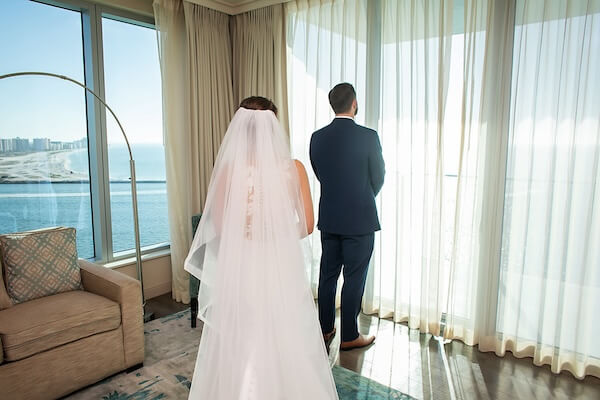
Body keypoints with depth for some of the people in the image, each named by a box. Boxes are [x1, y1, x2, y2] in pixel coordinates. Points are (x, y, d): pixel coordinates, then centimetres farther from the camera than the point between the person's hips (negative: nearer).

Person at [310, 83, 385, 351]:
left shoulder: (317, 137, -1)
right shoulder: (367, 136, -13)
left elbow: (320, 175, 8)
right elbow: (378, 178, -3)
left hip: (328, 218, 5)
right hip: (359, 219, -4)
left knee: (327, 274, 15)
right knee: (354, 279, 6)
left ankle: (326, 328, 30)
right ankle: (349, 336, 19)